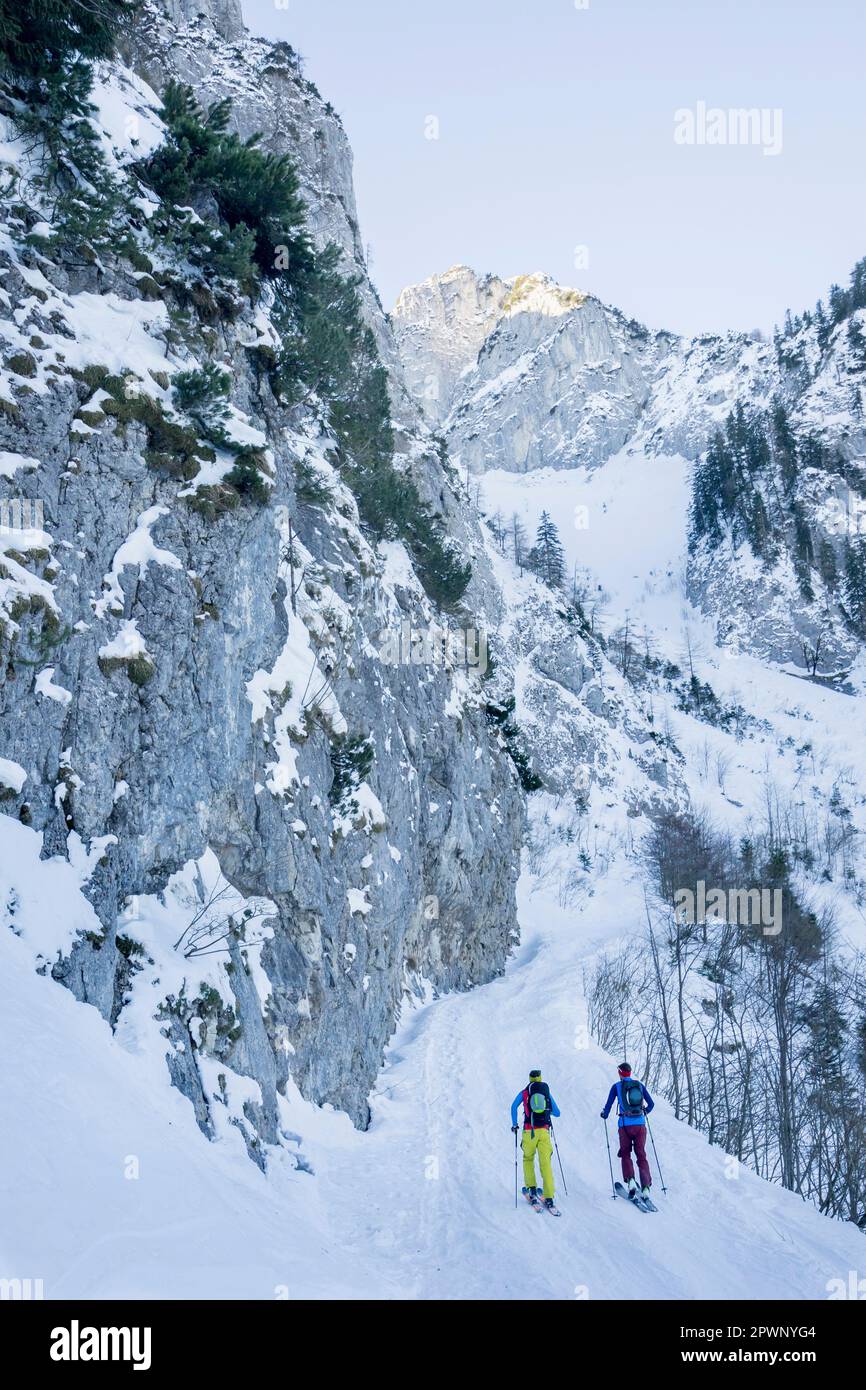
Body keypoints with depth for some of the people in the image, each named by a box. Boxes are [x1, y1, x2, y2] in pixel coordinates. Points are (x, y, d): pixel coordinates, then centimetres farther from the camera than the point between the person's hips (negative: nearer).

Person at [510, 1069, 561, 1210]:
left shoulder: (524, 1092, 9)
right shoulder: (547, 1093, 14)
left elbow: (514, 1106, -7)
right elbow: (557, 1113, 21)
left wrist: (514, 1124, 4)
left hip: (529, 1131, -1)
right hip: (544, 1131, 1)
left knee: (528, 1158, 23)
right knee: (546, 1163, -3)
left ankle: (531, 1187, 11)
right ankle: (549, 1197, -12)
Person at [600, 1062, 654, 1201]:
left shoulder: (617, 1086, 1)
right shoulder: (639, 1085, 8)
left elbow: (609, 1104, 1)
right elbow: (651, 1103, 12)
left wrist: (605, 1115, 22)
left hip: (625, 1125, -2)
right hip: (640, 1124, 2)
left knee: (625, 1154, 14)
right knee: (641, 1155, 6)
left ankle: (630, 1180, -7)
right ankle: (646, 1187, -4)